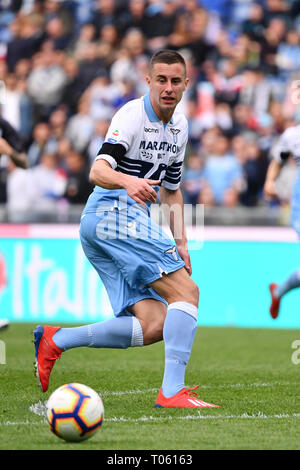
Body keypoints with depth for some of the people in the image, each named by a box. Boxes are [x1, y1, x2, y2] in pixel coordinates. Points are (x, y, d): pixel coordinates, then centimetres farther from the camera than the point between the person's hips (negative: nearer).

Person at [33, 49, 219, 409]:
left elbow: (171, 189, 26)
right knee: (186, 291, -19)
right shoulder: (133, 115, -11)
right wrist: (127, 181, -44)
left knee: (154, 326, -4)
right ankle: (172, 390, -25)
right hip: (114, 214, -9)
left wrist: (180, 242, 17)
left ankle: (56, 340, 0)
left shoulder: (179, 126, 16)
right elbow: (97, 171, -23)